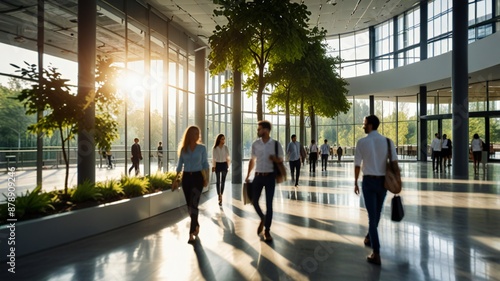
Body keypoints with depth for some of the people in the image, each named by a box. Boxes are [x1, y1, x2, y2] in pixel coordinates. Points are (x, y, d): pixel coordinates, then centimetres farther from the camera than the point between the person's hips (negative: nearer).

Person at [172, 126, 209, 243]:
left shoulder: (202, 148, 0)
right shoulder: (183, 148, 5)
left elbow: (205, 164, 3)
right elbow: (180, 165, 10)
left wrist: (206, 178, -5)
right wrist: (176, 180, 6)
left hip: (197, 177, -3)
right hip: (186, 177, 3)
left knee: (193, 204, -12)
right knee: (189, 205, 10)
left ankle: (191, 233, -8)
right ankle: (196, 225, 33)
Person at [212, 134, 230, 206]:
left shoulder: (226, 147, 0)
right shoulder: (215, 148, -6)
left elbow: (227, 157, 4)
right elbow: (213, 158, -3)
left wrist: (228, 166, 2)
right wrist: (213, 166, -7)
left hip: (224, 165, 2)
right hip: (218, 165, -2)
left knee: (223, 181, 3)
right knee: (218, 181, 4)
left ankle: (221, 195, 14)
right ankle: (219, 196, 12)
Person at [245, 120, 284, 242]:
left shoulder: (276, 144, -6)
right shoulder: (255, 144, 1)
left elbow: (281, 160, 3)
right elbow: (252, 160, 11)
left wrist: (275, 159, -20)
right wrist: (248, 175, 9)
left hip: (270, 176, -2)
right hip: (258, 176, 3)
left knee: (269, 204, 1)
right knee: (254, 200, 5)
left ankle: (267, 230, 15)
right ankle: (262, 219, 35)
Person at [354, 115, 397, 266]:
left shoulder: (362, 142, -9)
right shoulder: (387, 141, -2)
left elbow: (357, 164, -5)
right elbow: (394, 162, -3)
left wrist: (355, 183, 5)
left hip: (369, 181, -3)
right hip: (383, 180, 3)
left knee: (372, 215, 0)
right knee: (377, 212, 22)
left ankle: (376, 254, -1)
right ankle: (369, 238, 43)